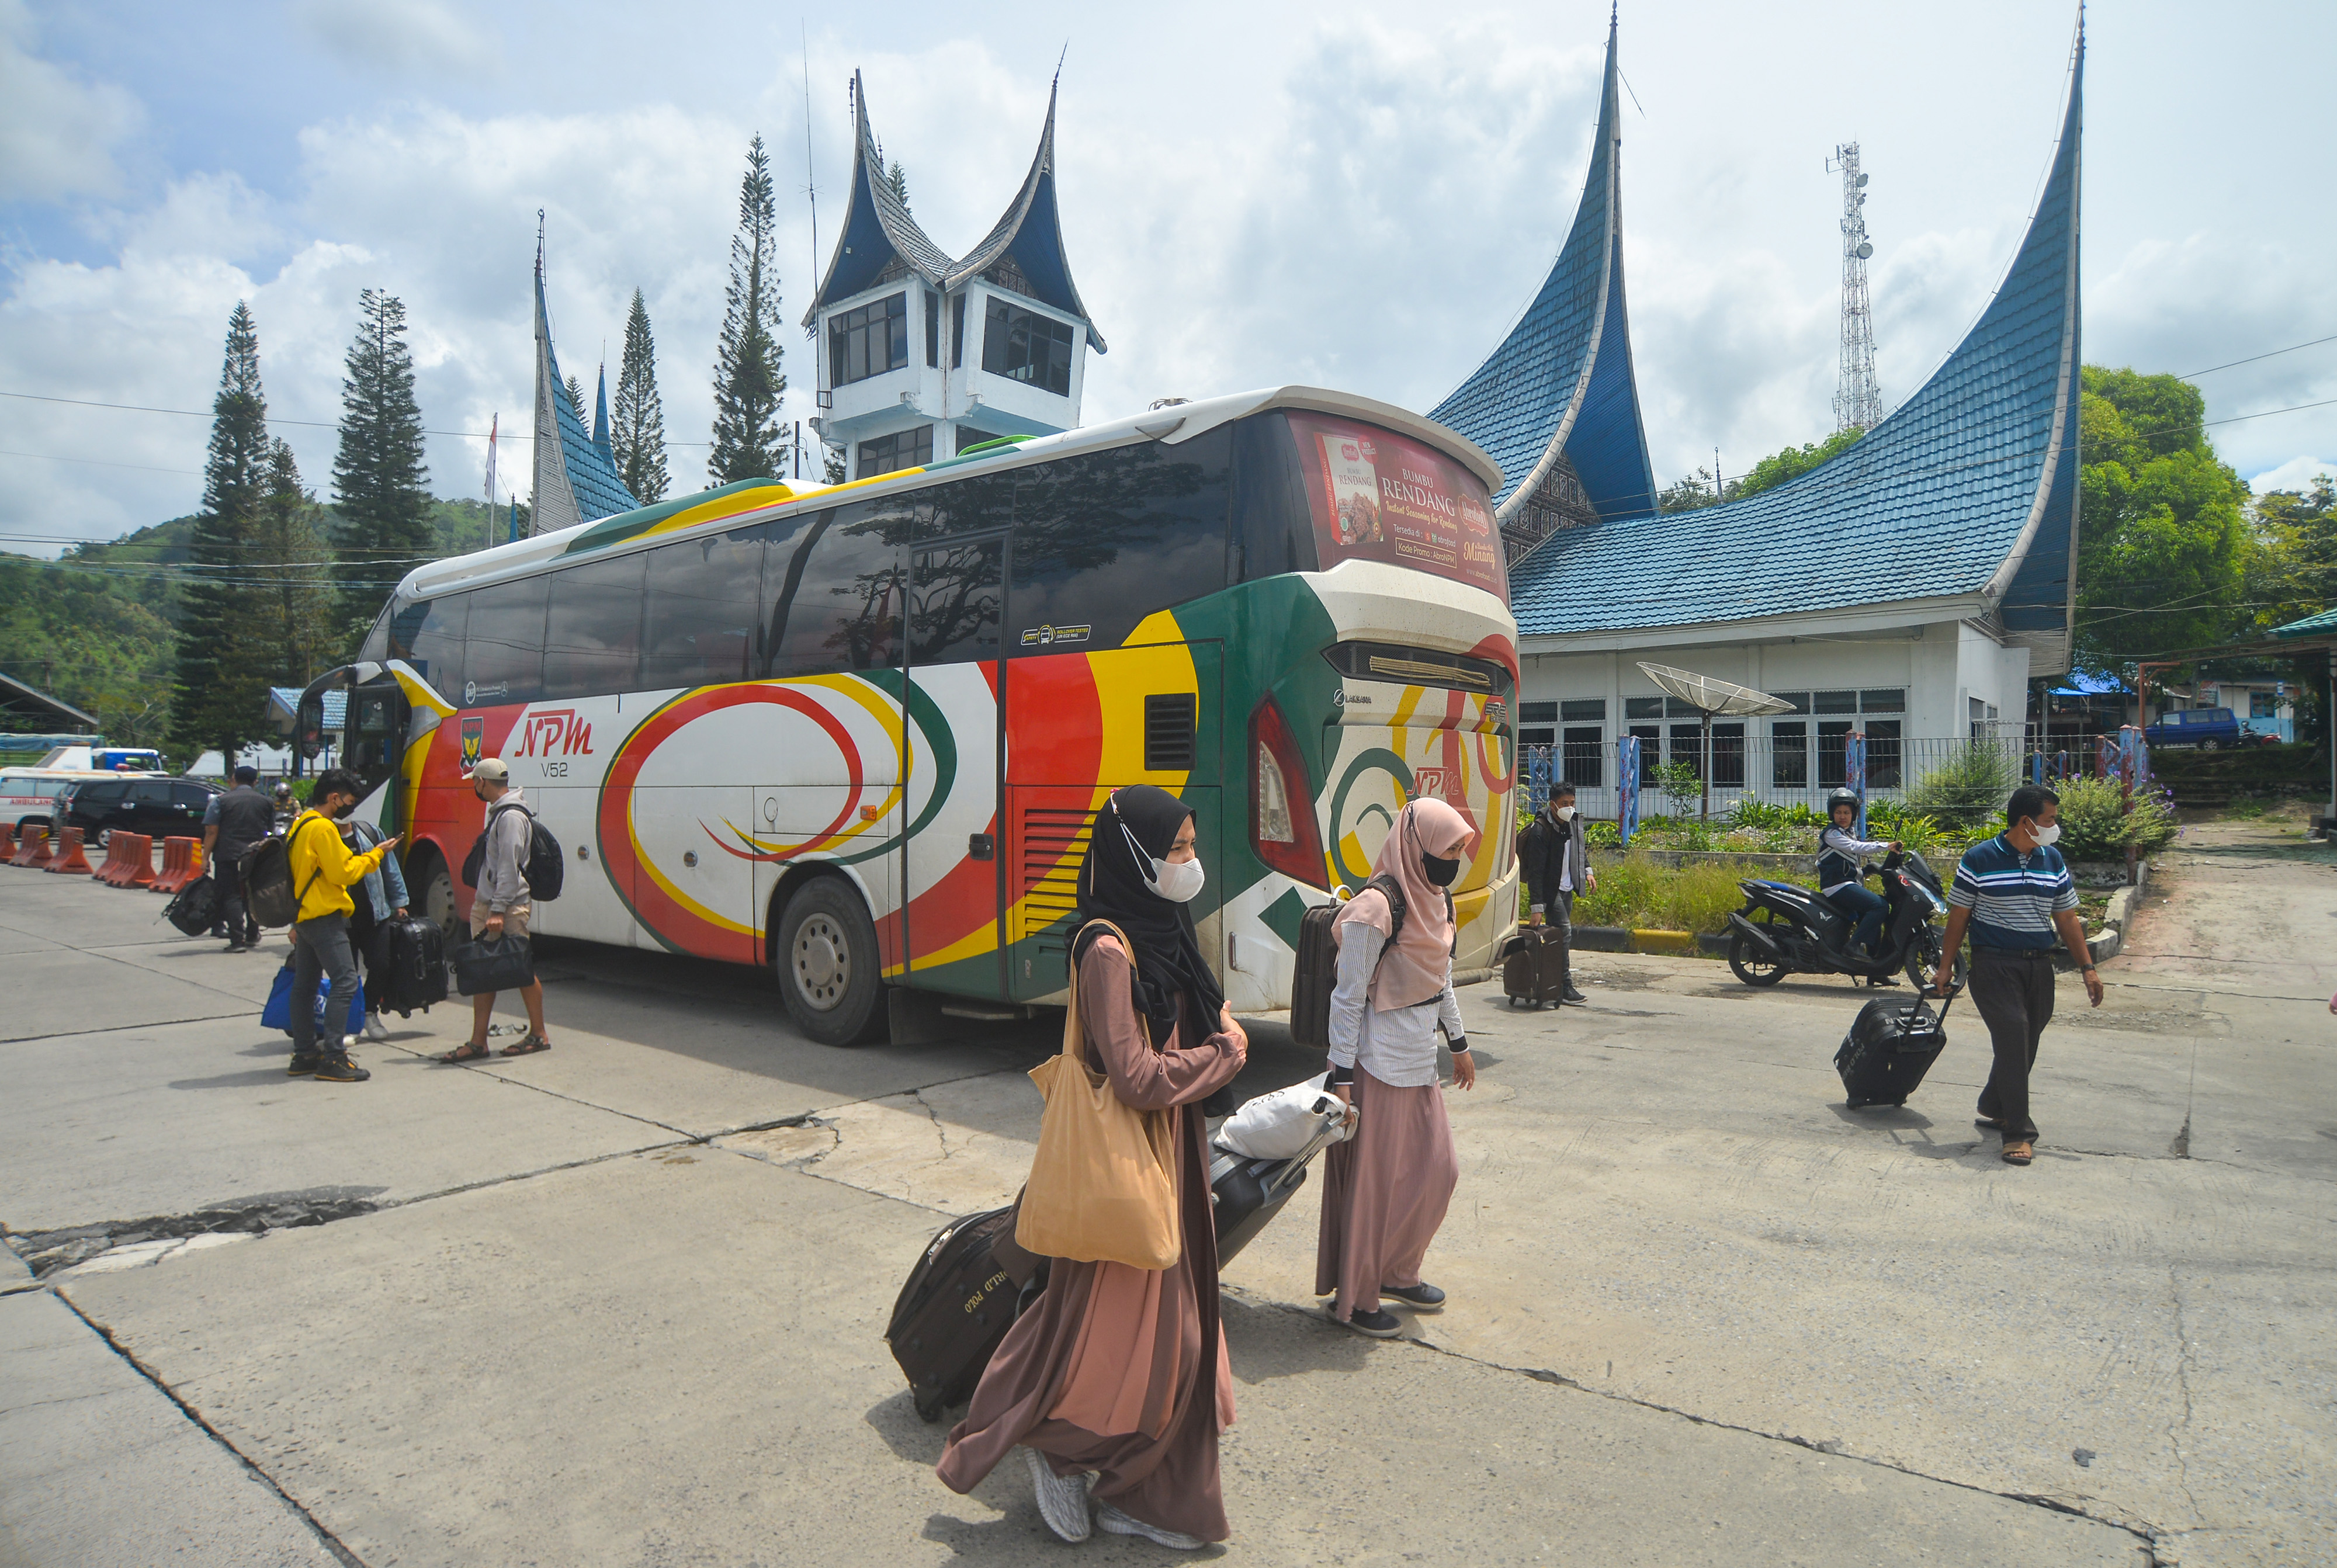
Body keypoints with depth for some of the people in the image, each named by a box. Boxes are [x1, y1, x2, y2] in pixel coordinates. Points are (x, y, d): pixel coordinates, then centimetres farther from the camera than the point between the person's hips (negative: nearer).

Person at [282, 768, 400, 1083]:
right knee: (345, 981, -12)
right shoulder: (323, 827, -15)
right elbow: (342, 873, -16)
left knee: (304, 985, 13)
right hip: (324, 917, -11)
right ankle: (333, 1059, -15)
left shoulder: (301, 823, 16)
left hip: (304, 915, 11)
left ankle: (304, 1055, 19)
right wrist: (375, 855, -4)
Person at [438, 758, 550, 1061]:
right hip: (486, 904, 10)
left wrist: (499, 910, -24)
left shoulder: (511, 816, -15)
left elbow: (510, 867, -21)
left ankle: (538, 1035, 11)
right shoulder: (497, 811, 16)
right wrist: (482, 896, 20)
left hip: (508, 908, -10)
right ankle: (478, 1042, 11)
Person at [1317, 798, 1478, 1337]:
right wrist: (1342, 1076, -18)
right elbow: (1348, 996, -19)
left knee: (1437, 1169, 16)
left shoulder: (1433, 899, 7)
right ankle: (1353, 1298, 20)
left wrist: (1458, 1043, 24)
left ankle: (1398, 1273, 36)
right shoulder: (1376, 908, -21)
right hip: (1381, 1064, -9)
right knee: (1375, 1182, 3)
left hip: (1420, 1059, 9)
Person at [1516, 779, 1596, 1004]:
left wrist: (1588, 871, 14)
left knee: (1562, 933, 9)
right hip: (1550, 890, -8)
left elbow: (1580, 848, 26)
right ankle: (1565, 988, -13)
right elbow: (1535, 872, -22)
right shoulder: (1541, 830, -21)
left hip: (1567, 888, 8)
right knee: (1564, 932, -15)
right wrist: (1536, 907, -25)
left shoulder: (1574, 822, 3)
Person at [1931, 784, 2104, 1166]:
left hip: (2039, 966, 6)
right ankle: (2019, 1133, -9)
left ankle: (1993, 1110, 31)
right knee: (2013, 1041, -13)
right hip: (1994, 965, -6)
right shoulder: (1980, 859, -7)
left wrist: (2088, 968, 8)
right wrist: (1946, 965, -2)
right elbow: (1959, 915, -2)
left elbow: (2067, 918, 13)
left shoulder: (2053, 860, 9)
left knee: (2025, 1046, 11)